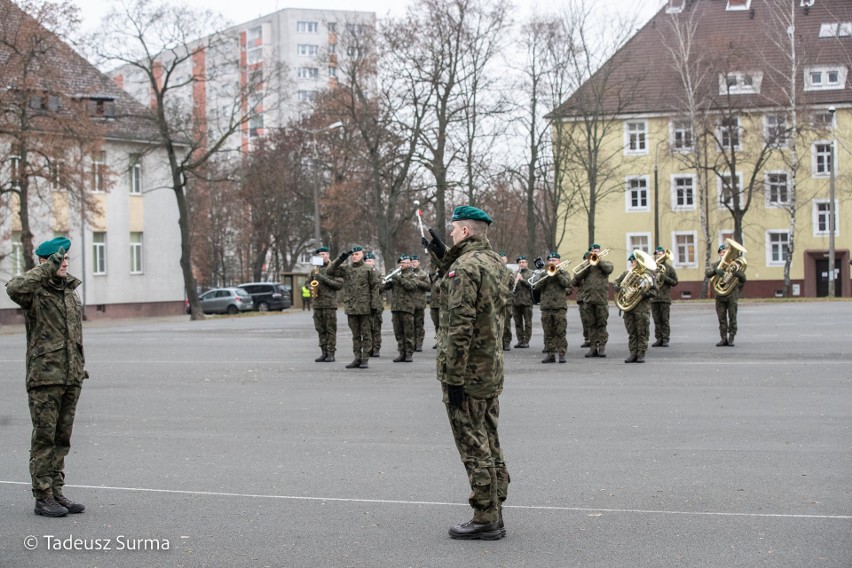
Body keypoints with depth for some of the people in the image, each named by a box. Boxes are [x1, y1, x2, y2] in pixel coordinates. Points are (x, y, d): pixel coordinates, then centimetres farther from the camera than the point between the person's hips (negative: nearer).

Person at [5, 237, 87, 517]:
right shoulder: (35, 292, -7)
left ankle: (56, 492, 18)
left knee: (62, 438, 11)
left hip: (71, 378, 7)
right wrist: (48, 268, -28)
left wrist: (81, 367, 18)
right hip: (44, 377, -7)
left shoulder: (71, 292, 15)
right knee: (44, 438, -2)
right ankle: (43, 498, 3)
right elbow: (14, 288, -32)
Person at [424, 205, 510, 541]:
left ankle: (486, 520, 2)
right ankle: (494, 514, 22)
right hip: (492, 370, 9)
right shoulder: (494, 261, 10)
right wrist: (444, 255, 23)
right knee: (489, 444, 15)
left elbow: (460, 326, -23)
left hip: (467, 374, -9)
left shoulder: (464, 267, -19)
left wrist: (454, 377, -22)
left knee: (474, 447, -3)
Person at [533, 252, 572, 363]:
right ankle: (550, 354, 7)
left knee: (561, 332, -6)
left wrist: (557, 272, -11)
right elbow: (537, 286, 0)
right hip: (546, 307, 3)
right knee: (548, 333, 3)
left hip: (560, 307, -3)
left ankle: (562, 354, -4)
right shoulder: (544, 274, 16)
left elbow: (566, 283, -10)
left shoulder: (563, 273, 10)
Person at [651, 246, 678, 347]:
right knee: (657, 320, 3)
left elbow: (675, 282, 4)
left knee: (665, 320, -3)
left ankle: (665, 339, 0)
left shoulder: (669, 268, 6)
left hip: (665, 297, -2)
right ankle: (659, 339, 7)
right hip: (653, 297, 2)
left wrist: (664, 277, -10)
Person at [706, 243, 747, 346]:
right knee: (722, 318, 2)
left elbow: (743, 279, 2)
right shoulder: (716, 264, 11)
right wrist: (715, 270, -28)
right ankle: (724, 338, 6)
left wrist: (738, 274, -21)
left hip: (732, 295, -2)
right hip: (720, 295, 2)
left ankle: (731, 338, 0)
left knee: (732, 318, -3)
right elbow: (707, 272, -7)